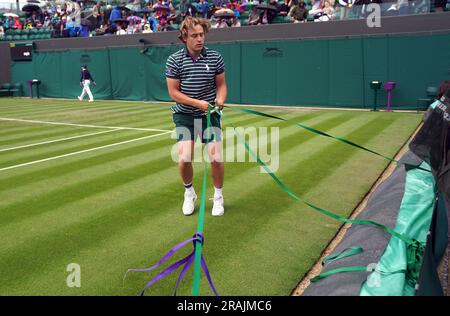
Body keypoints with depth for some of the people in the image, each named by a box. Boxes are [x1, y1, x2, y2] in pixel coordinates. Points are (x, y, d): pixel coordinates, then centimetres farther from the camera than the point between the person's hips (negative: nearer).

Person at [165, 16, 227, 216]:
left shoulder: (215, 58, -2)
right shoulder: (174, 61, -6)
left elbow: (221, 84, 8)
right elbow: (173, 92, -6)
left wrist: (220, 99, -13)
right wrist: (198, 103, -16)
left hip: (210, 114, 1)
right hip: (185, 115, -1)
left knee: (216, 158, -10)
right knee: (184, 158, -13)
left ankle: (218, 196, 17)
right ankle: (189, 193, 18)